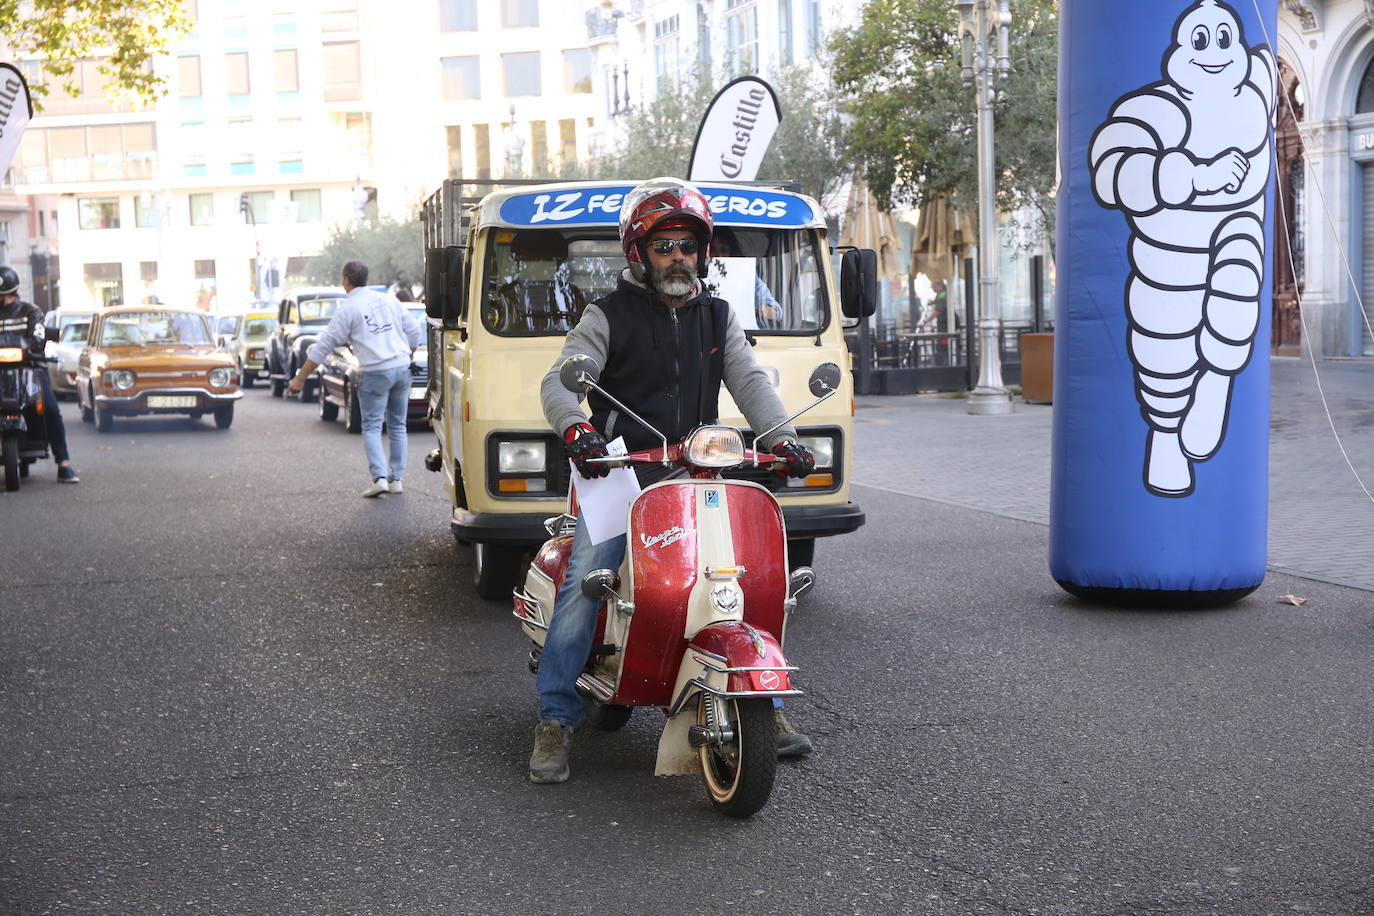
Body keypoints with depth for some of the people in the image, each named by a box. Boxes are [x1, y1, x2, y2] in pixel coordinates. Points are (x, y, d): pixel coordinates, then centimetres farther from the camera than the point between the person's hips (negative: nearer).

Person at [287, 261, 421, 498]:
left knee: (371, 427, 3)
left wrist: (300, 378, 0)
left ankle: (379, 477, -11)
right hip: (402, 368, 5)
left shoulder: (348, 309, -4)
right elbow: (413, 330, 13)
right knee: (398, 426, 13)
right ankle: (397, 478, 12)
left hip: (375, 372, -5)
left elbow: (324, 346, -4)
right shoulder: (388, 300, 11)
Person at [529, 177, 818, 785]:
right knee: (583, 583, -17)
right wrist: (577, 428, -29)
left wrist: (781, 438, -13)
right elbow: (558, 381, -7)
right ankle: (555, 721, -8)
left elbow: (750, 382, 6)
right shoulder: (609, 316, 2)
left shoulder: (717, 317, 15)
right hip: (619, 476, -4)